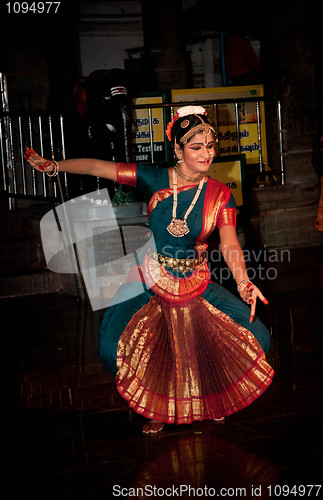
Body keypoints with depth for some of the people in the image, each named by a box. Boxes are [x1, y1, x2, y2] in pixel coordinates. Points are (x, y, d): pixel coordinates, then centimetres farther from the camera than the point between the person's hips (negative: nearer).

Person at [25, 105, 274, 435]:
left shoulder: (219, 194, -5)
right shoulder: (154, 179, -7)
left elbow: (229, 243, -15)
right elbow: (97, 168, -3)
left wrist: (243, 282, -33)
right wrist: (54, 166, -11)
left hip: (197, 285, 1)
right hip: (150, 284, -1)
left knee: (255, 336, -9)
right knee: (113, 343, -21)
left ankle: (212, 397, 21)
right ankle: (157, 407, 7)